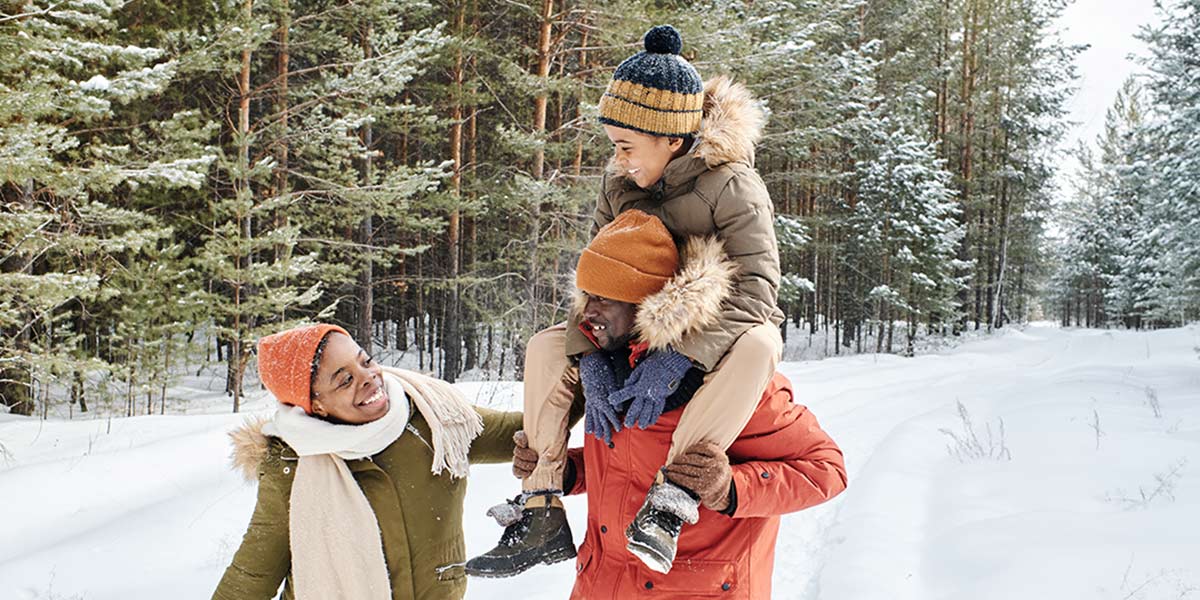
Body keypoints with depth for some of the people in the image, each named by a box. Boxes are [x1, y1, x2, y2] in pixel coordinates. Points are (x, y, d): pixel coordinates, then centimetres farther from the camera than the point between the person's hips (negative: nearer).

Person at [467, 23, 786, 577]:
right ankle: (542, 511, -14)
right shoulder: (621, 183, -6)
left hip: (719, 339, -5)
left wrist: (678, 355, -44)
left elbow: (755, 289, -33)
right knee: (547, 346, -12)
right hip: (643, 334, 5)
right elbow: (596, 278, -9)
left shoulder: (732, 185, -23)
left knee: (758, 345, -40)